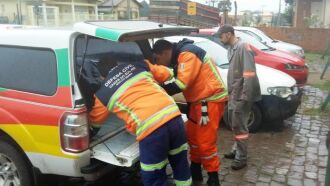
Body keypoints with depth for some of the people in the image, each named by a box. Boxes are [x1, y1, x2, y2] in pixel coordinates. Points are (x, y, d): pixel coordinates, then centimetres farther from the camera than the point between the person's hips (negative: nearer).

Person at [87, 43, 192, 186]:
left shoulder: (102, 93, 9)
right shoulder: (137, 65, 15)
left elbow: (95, 122, 26)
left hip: (150, 127, -5)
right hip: (173, 114, 5)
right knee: (181, 164, 27)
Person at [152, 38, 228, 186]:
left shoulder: (187, 54, -19)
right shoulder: (180, 56, 12)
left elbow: (182, 83, -26)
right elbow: (181, 81, 11)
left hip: (211, 99, -10)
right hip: (199, 100, 10)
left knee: (205, 141, -6)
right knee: (193, 136, 14)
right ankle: (195, 174, 29)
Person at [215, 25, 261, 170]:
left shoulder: (243, 47, -18)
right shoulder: (231, 48, 11)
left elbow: (249, 75, -22)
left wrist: (245, 97, -23)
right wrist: (230, 92, 15)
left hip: (241, 95, -9)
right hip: (233, 94, 9)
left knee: (239, 126, -2)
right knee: (234, 123, 18)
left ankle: (241, 158, 10)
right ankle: (236, 150, 33)